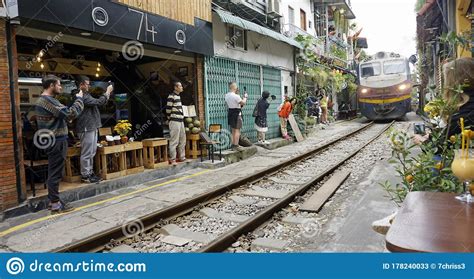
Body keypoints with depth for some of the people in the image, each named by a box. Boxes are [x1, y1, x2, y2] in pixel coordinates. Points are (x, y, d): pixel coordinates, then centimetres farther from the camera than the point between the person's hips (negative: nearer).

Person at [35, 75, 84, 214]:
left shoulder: (42, 100, 16)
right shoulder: (48, 100, -19)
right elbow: (71, 113, -26)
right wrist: (79, 99, -14)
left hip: (52, 140, 11)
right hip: (57, 141, -11)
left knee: (53, 172, 16)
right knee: (55, 173, -4)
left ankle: (52, 200, 24)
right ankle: (55, 204, 2)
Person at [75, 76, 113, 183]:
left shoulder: (86, 95, 17)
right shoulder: (81, 96, -17)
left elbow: (98, 103, 23)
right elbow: (99, 102, -20)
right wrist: (107, 92, -10)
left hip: (92, 127, 11)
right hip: (86, 128, -11)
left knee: (92, 152, 15)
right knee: (87, 153, -4)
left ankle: (90, 172, 23)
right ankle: (85, 176, 3)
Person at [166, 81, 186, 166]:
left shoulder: (178, 96, 17)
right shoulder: (171, 96, -11)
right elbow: (168, 109, -12)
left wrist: (182, 118, 16)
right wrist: (170, 118, -3)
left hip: (180, 121, 9)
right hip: (175, 121, -9)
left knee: (182, 140, 13)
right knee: (174, 141, -5)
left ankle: (182, 157, 22)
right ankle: (172, 159, 1)